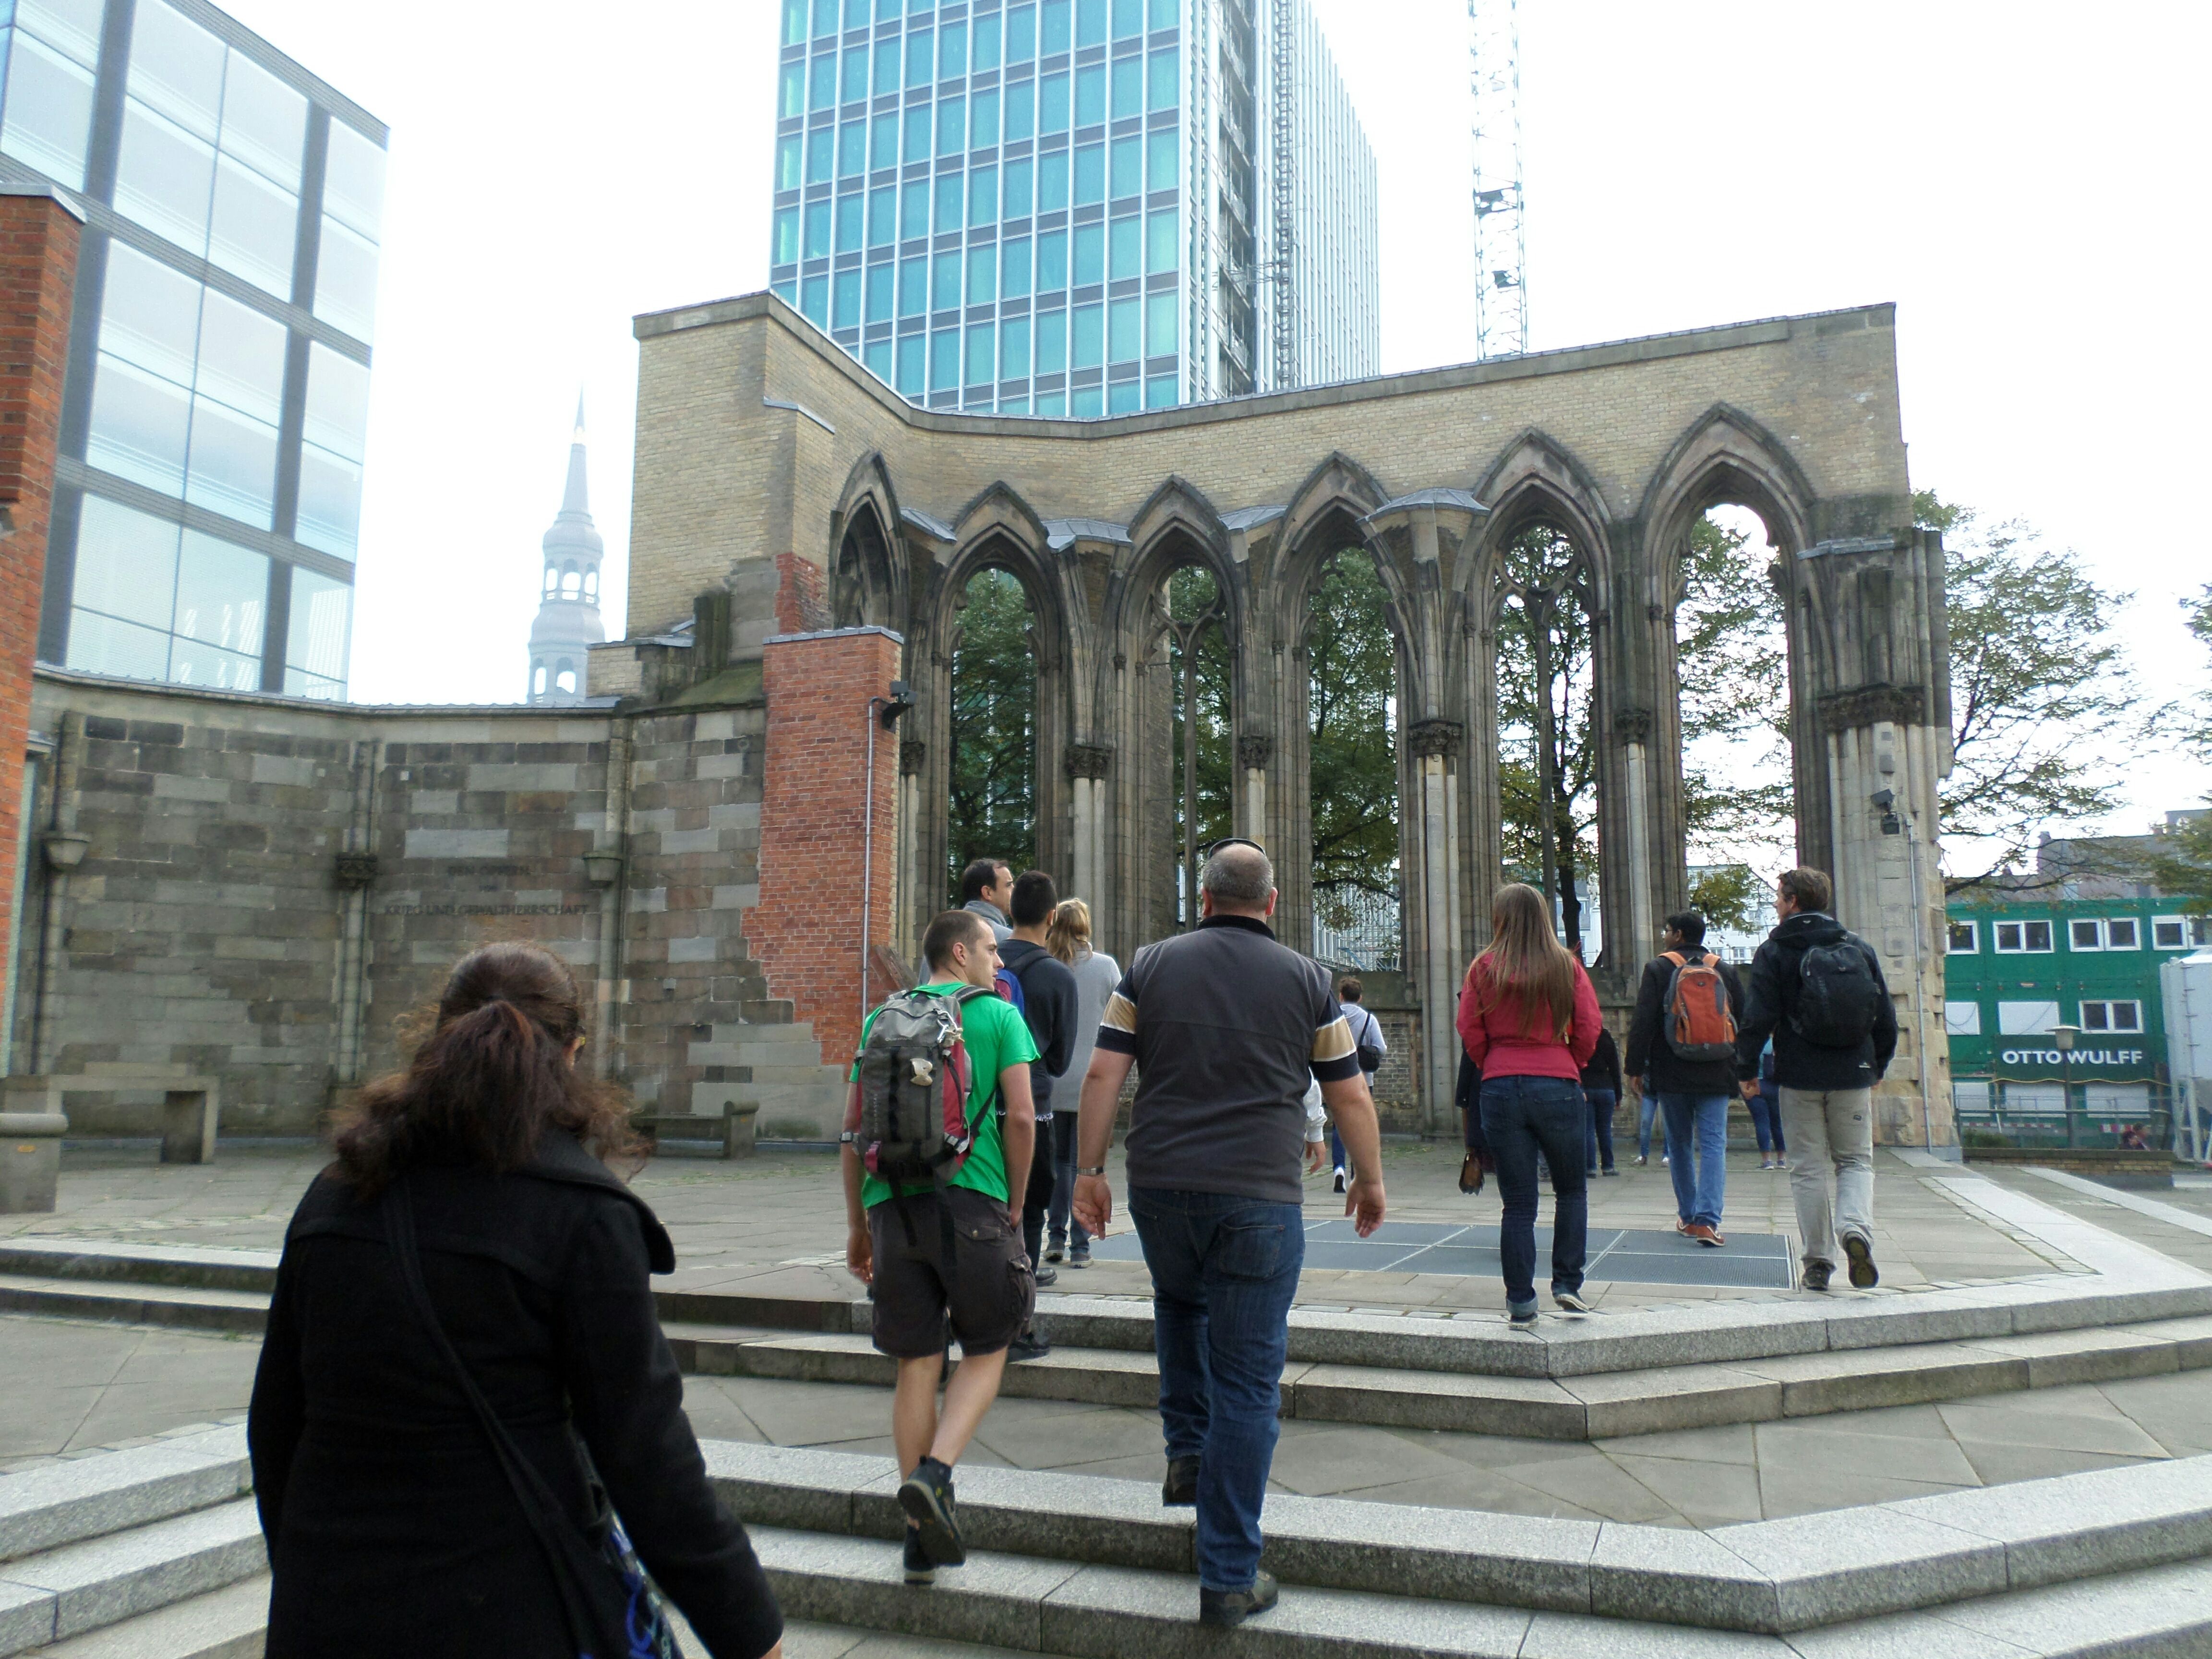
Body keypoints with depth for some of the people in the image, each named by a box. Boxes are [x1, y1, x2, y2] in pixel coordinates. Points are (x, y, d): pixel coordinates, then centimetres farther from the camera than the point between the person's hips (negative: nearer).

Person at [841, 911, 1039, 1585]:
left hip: (892, 1202, 4)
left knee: (916, 1365, 10)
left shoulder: (884, 1018, 14)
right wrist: (1015, 1205, 6)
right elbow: (1020, 1118, -5)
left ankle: (922, 1537, 15)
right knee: (986, 1350, 12)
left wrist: (858, 1224, 18)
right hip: (970, 1200, -4)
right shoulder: (998, 1015, 3)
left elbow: (854, 1128, 12)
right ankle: (934, 1473, -10)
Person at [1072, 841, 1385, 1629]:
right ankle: (1229, 1579, 9)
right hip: (1259, 1197, -2)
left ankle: (1187, 1450, 28)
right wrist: (1370, 1180, 19)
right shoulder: (1306, 980, 3)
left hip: (1160, 1187, 2)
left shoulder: (1150, 967, 5)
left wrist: (1088, 1169, 8)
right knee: (1247, 1385, 4)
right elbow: (1350, 1098, 6)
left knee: (1180, 1304, 33)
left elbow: (1103, 1075, 0)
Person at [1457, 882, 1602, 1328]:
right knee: (1571, 1188, 20)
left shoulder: (1483, 969, -1)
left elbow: (1470, 1033, 0)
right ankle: (1568, 1283, 16)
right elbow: (1588, 1030, 0)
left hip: (1500, 1090, 0)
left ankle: (1521, 1304, 9)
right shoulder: (1566, 965, -1)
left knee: (1518, 1203, 7)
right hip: (1559, 1087, 0)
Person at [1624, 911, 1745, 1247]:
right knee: (1713, 1144, -1)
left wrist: (1635, 1068, -2)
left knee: (1680, 1144, 13)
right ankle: (1708, 1220, -14)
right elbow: (1745, 1022, 12)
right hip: (1717, 1076, 1)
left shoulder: (1658, 969, -2)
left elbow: (1642, 1023, -7)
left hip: (1671, 1075, -1)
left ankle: (1688, 1216, 20)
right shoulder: (1724, 970, 8)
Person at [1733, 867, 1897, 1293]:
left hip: (1800, 1077, -2)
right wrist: (1877, 1066, 21)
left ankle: (1818, 1262, 7)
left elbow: (1757, 1018, -11)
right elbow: (1887, 1018, 9)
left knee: (1809, 1168, 6)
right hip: (1854, 1076, 2)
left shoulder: (1774, 952, -5)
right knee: (1856, 1161, 13)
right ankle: (1855, 1228, -14)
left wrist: (1748, 1069, 1)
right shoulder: (1860, 948, 6)